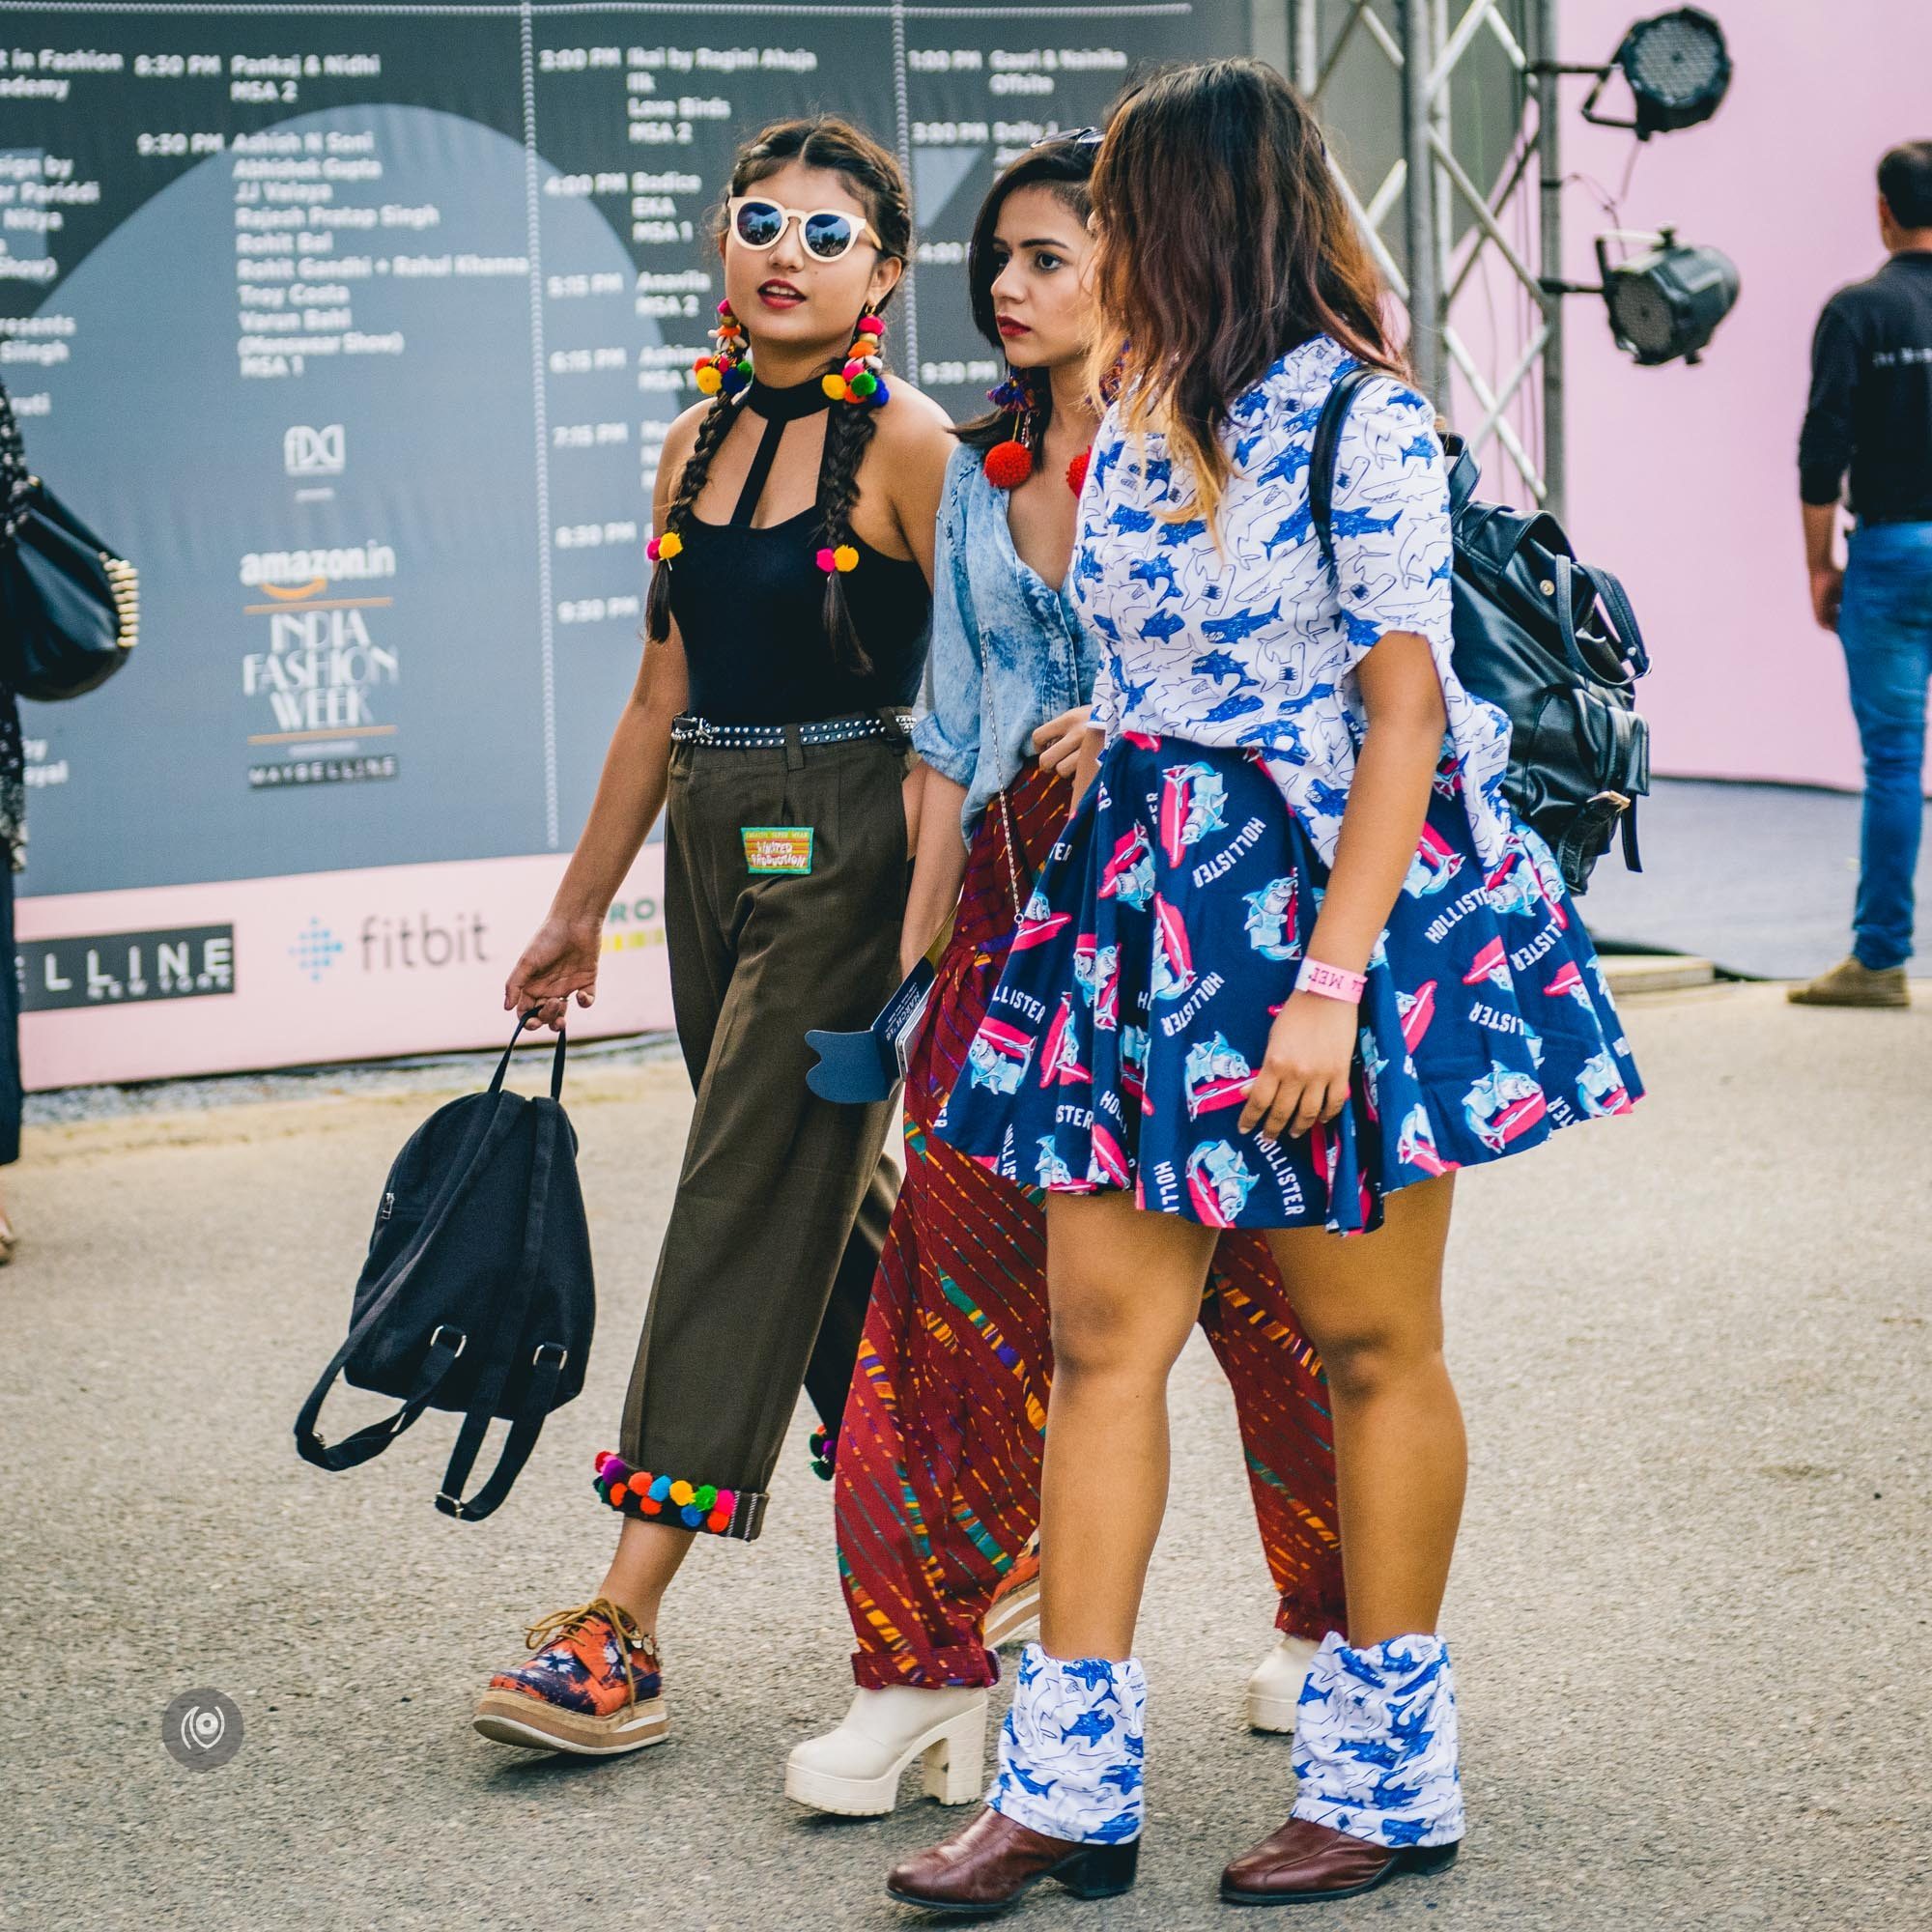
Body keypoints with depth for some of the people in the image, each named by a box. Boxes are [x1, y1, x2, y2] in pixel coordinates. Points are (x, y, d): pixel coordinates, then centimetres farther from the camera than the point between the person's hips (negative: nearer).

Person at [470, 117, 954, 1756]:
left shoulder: (907, 446, -9)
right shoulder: (699, 447, 11)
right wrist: (582, 909, 20)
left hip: (845, 852, -7)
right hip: (713, 844, 8)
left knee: (749, 1208, -9)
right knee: (831, 1204, 12)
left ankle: (625, 1633, -9)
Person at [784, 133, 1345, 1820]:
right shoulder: (982, 477, 14)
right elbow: (957, 726, 16)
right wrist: (918, 935, 11)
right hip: (1018, 896, 5)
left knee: (1246, 1272, 4)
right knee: (958, 1259, -1)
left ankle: (1339, 1628, 23)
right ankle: (924, 1666, 4)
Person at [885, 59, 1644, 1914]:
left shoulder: (1362, 421, -11)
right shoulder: (1133, 434, 11)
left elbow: (1403, 714, -15)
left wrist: (1332, 977, -21)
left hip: (1338, 893, -7)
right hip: (1142, 899, 7)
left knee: (1370, 1340, 5)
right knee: (1101, 1327, 1)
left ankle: (1389, 1778, 16)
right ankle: (1068, 1784, 5)